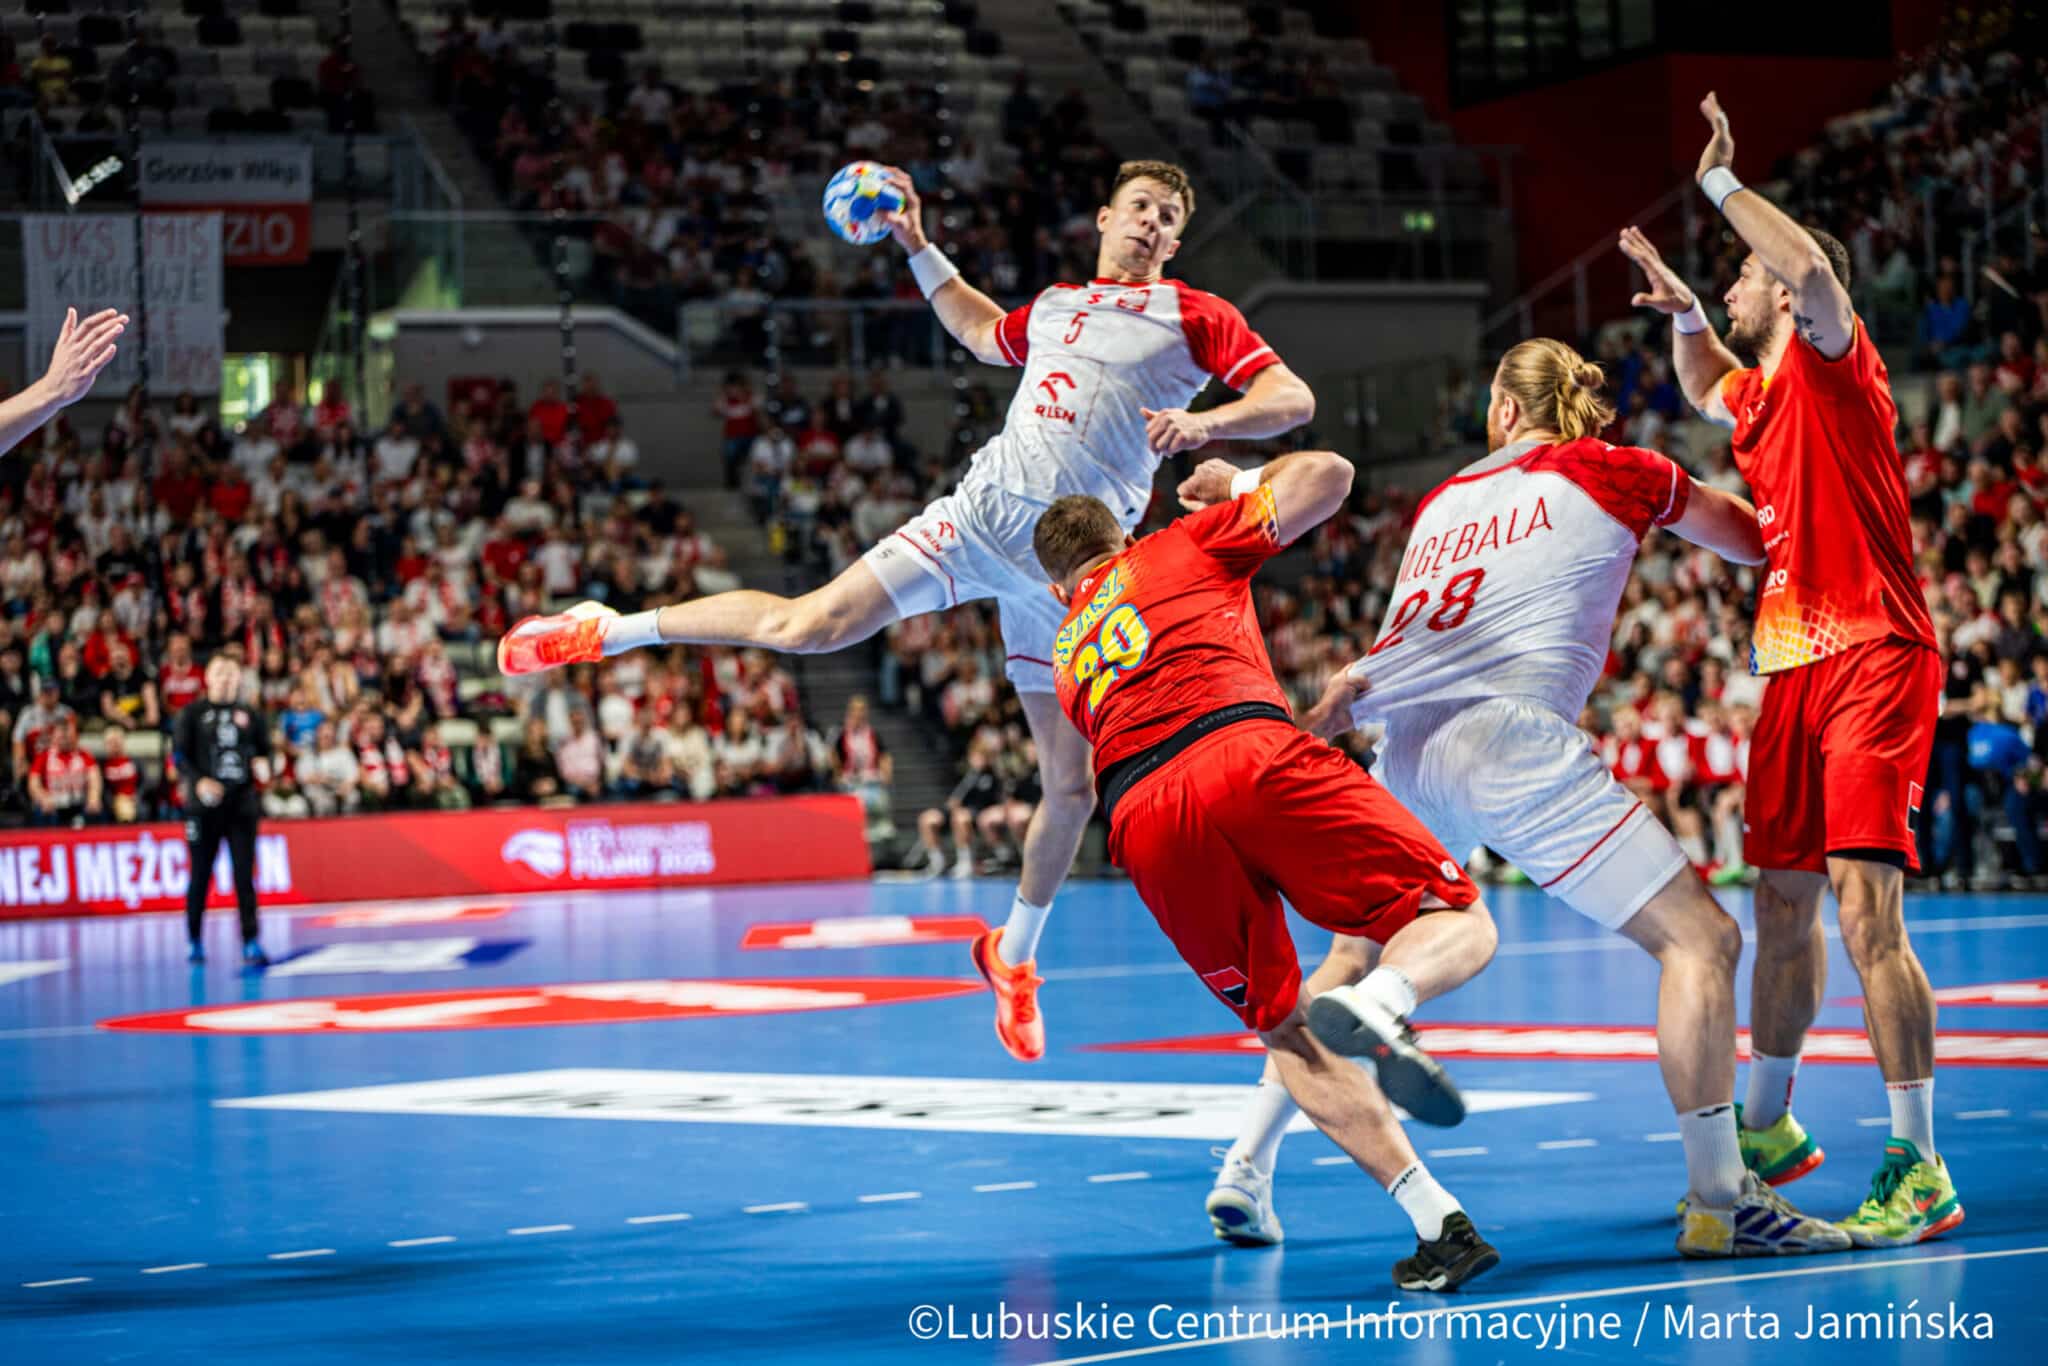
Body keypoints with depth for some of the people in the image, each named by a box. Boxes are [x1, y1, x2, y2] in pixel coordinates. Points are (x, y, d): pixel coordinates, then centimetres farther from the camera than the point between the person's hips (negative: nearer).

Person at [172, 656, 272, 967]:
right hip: (204, 806, -1)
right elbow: (179, 754, -2)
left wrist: (263, 765, -7)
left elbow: (264, 751, 17)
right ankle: (195, 944, 16)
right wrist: (199, 781, -18)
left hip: (242, 804, 1)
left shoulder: (250, 715, 12)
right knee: (200, 875, 5)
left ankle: (251, 945, -7)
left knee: (245, 875, -4)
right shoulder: (192, 714, 5)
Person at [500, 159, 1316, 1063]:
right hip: (981, 514, 2)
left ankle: (1015, 954, 20)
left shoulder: (1194, 317, 4)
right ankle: (604, 632, 4)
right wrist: (918, 248, 32)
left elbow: (1293, 398, -6)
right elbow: (980, 331, 40)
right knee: (807, 626, -11)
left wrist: (1206, 422, -23)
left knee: (1072, 782, -2)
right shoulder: (1054, 306, 18)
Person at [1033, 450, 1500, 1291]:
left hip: (1144, 824, 3)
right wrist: (1242, 482, 40)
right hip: (1246, 754, -3)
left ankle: (1435, 1217, -4)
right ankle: (1376, 1003, -34)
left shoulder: (1067, 658, 38)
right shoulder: (1182, 543, 27)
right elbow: (1327, 475, 19)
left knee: (1287, 1032, 15)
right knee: (1461, 923, 3)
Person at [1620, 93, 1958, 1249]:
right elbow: (1707, 391, 42)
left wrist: (1722, 181, -15)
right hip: (1796, 672, 9)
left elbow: (1813, 269, -29)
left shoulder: (1836, 363, -7)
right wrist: (1682, 312, 23)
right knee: (1782, 909, 17)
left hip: (1873, 664, -9)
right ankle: (1769, 1127, 32)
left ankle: (1920, 1171, -16)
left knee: (1867, 914, -17)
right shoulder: (1762, 397, 17)